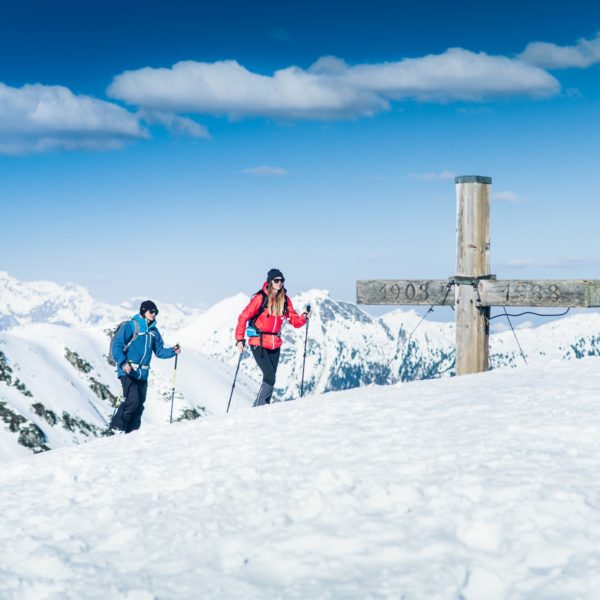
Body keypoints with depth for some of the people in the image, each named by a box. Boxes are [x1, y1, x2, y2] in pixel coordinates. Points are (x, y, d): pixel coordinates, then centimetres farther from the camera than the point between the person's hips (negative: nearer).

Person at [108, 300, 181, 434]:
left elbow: (159, 351, 18)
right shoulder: (131, 326, -7)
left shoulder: (154, 331, 14)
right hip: (128, 371, -7)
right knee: (132, 400, -19)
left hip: (142, 374, 7)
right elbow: (117, 346, -11)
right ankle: (115, 429, -11)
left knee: (139, 405, 6)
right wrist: (123, 363, -24)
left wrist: (172, 351, -1)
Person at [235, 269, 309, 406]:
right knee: (270, 376, -16)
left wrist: (303, 318, -18)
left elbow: (295, 320, 4)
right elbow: (243, 317, -10)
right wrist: (240, 339, -15)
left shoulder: (285, 300, 3)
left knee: (270, 377, 10)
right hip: (259, 343, -6)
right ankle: (259, 406, -6)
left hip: (275, 344, 6)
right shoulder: (260, 298, -12)